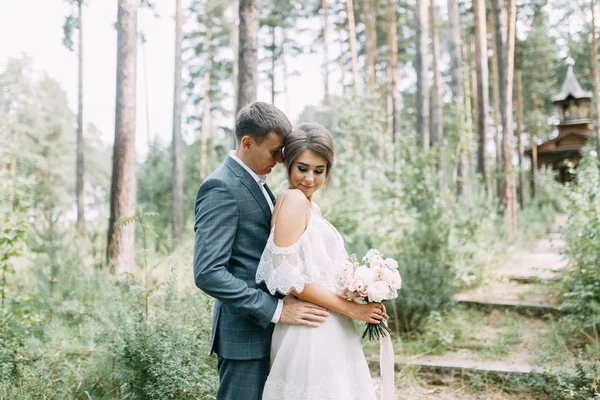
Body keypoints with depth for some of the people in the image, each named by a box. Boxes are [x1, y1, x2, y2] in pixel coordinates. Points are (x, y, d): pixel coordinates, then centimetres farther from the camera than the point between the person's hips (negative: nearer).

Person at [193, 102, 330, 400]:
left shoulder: (257, 185, 14)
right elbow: (207, 273, -23)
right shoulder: (221, 188, -15)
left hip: (267, 330, 9)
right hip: (245, 334, -9)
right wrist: (276, 309, -22)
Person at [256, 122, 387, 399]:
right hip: (311, 333, -9)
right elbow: (287, 276, -20)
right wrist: (350, 308, -15)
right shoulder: (293, 199, -13)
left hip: (327, 332, 9)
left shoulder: (311, 207, 13)